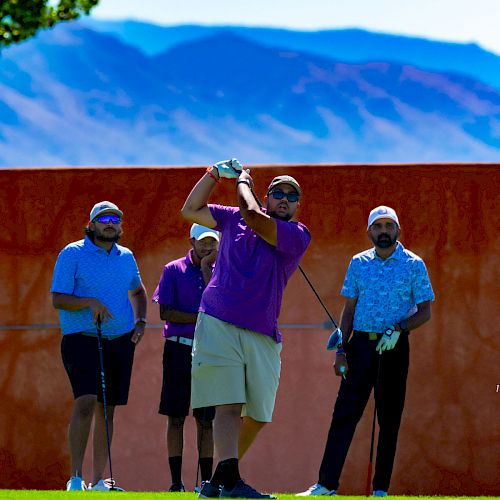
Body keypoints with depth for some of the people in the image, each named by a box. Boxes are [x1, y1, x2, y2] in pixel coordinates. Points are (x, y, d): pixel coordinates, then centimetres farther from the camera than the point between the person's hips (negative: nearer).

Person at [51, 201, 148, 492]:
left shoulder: (126, 257, 12)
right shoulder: (72, 254, -3)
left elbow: (137, 291, 29)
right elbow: (59, 299, -8)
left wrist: (140, 321, 12)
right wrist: (90, 302, -23)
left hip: (120, 340, 5)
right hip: (82, 338, -5)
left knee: (107, 409, 6)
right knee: (86, 402, -20)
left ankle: (98, 480, 11)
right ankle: (75, 478, -19)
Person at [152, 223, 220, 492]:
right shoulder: (173, 270, 4)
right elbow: (165, 312, -4)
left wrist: (206, 270, -8)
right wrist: (201, 317, -10)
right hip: (179, 350, -1)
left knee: (206, 419, 2)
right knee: (175, 417, -1)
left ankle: (206, 480, 5)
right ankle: (176, 482, 1)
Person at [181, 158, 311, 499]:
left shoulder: (298, 235, 2)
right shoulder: (233, 218, 13)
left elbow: (253, 218, -13)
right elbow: (190, 210, 23)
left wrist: (244, 181, 4)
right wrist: (214, 175, 15)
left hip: (262, 336, 1)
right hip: (218, 326, -1)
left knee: (258, 415, 6)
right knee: (229, 405, -15)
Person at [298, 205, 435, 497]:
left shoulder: (413, 264, 1)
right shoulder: (359, 263, 11)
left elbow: (425, 311, 1)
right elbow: (349, 309, 13)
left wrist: (399, 329, -16)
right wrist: (341, 349, 4)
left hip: (394, 347, -2)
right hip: (361, 343, 2)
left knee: (389, 418, -1)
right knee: (345, 413, -5)